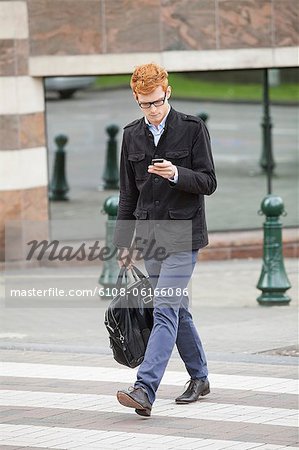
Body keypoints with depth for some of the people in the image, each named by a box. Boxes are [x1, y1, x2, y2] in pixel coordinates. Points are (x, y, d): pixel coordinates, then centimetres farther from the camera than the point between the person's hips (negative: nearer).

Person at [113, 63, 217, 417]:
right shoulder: (132, 135, 9)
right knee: (176, 310, 14)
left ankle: (144, 390, -24)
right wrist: (124, 242, 12)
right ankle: (199, 378, 29)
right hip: (151, 236, 6)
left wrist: (177, 174, -23)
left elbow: (208, 182, -5)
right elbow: (128, 194, 15)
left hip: (182, 234, -6)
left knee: (165, 311, -14)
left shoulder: (193, 128, -4)